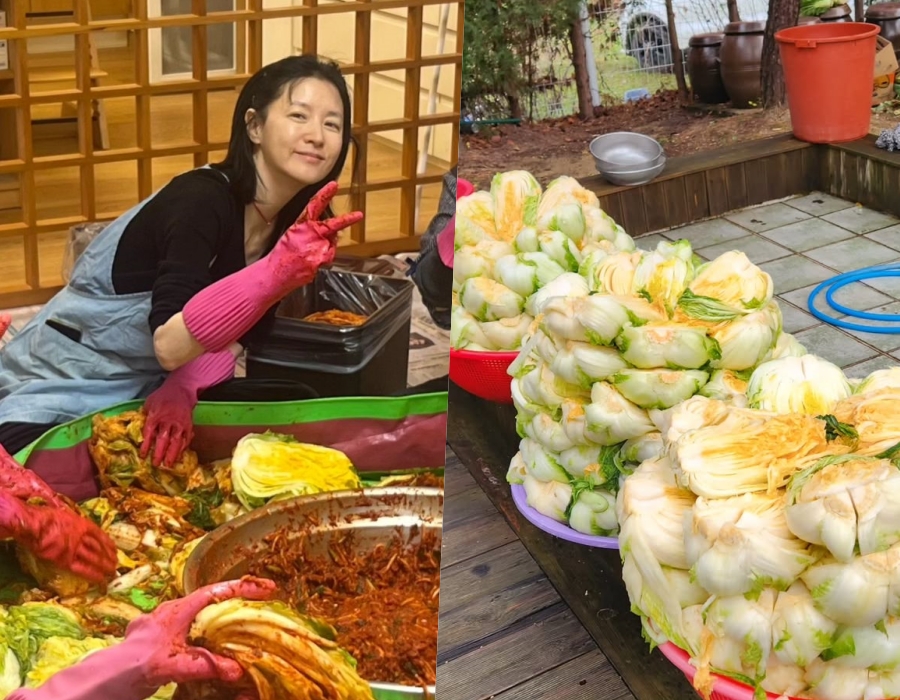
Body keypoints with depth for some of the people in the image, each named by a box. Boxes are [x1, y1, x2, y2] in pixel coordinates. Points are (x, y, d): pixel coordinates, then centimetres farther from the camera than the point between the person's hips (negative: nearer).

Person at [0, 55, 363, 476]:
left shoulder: (294, 217, -4)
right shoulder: (199, 201, -26)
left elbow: (238, 331, -1)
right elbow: (169, 345, -37)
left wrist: (183, 389, -20)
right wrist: (277, 271, -49)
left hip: (149, 389, 7)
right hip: (59, 396, -7)